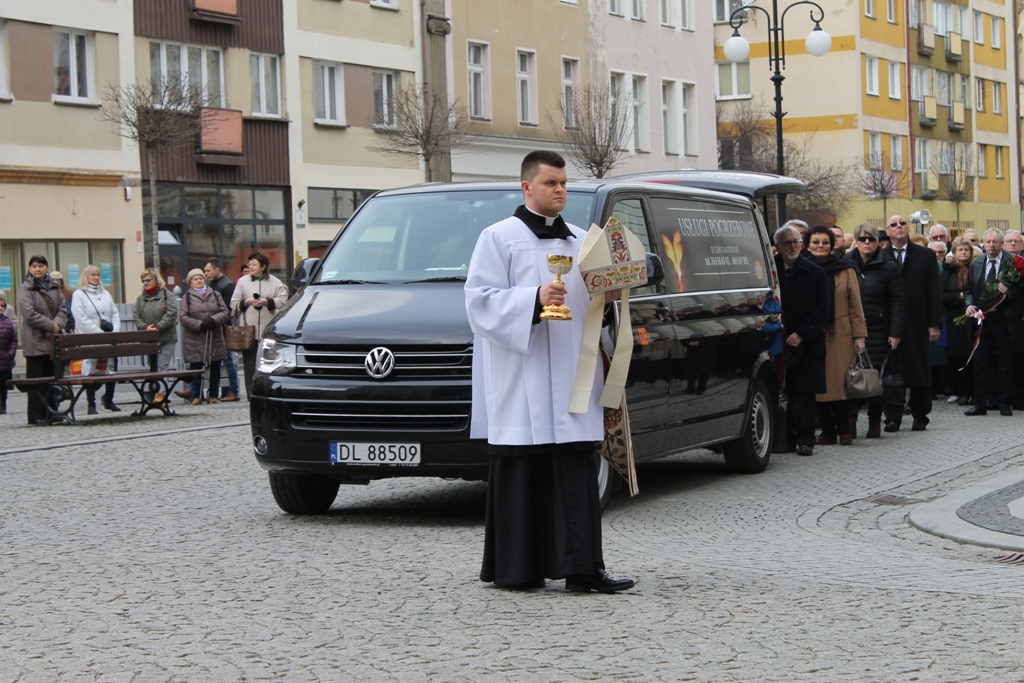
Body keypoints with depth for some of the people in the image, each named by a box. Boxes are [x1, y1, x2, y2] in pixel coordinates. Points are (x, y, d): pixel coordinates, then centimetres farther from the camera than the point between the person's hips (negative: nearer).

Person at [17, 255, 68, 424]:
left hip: (54, 341, 5)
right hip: (36, 342, -5)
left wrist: (57, 324, -10)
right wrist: (51, 325, -13)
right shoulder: (25, 289, -3)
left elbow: (63, 308, 9)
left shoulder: (54, 287, 14)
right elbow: (29, 313, -13)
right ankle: (36, 416, -2)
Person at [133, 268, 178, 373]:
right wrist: (145, 327, -13)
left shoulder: (167, 295, 0)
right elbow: (135, 316, 4)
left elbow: (171, 314, -10)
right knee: (153, 368, 7)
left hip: (166, 339, -4)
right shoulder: (141, 298, 12)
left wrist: (158, 327, -17)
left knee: (162, 368, -10)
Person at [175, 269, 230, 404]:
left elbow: (225, 313, 4)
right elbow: (183, 317, -6)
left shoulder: (215, 295, 12)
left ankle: (213, 394, 13)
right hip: (195, 339, -3)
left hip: (215, 338, 3)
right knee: (196, 368, -2)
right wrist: (200, 324, -16)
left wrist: (213, 320, -15)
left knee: (215, 368, 5)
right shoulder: (187, 297, 4)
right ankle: (196, 394, 5)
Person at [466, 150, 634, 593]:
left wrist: (609, 296, 2)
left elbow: (595, 298, 25)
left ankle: (581, 568, -3)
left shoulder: (580, 241, 19)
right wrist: (534, 299, -20)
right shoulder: (499, 238, 1)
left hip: (571, 375, 5)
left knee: (576, 471, -1)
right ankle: (514, 569, 6)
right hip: (520, 379, -5)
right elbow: (481, 300, -8)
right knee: (521, 473, -2)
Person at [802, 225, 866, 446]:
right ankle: (827, 430, 7)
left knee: (841, 382, -3)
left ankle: (844, 430, 5)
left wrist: (859, 335, -1)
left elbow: (855, 304, 6)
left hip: (840, 335, 0)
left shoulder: (845, 270, 7)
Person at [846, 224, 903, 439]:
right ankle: (850, 419, -2)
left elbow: (897, 301, -2)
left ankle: (875, 422, 9)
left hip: (878, 330, -2)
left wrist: (895, 333, -8)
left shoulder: (888, 267, 1)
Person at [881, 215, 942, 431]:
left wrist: (934, 324, -3)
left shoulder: (925, 256, 8)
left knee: (919, 370, 5)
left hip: (917, 324, 1)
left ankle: (920, 416, 13)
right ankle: (893, 417, 5)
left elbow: (934, 292, 4)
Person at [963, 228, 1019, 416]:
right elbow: (969, 291, 15)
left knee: (1005, 364, 2)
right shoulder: (976, 264, 11)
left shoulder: (1014, 262, -2)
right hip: (982, 319, 3)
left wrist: (1009, 291, -23)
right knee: (980, 364, 5)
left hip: (1004, 320, -3)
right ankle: (980, 404, 11)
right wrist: (969, 305, -3)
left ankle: (1004, 404, 10)